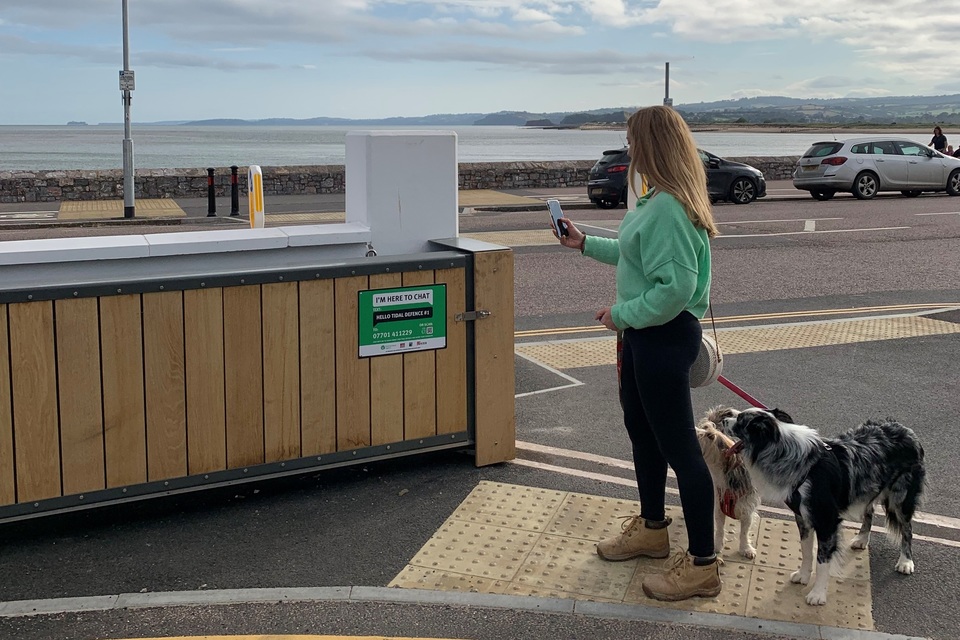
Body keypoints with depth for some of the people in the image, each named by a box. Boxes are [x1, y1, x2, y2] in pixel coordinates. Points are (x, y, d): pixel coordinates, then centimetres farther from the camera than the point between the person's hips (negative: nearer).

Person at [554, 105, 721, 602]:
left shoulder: (669, 208, -26)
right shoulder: (657, 201, 6)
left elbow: (675, 288, -29)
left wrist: (621, 314, -18)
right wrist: (586, 244, 23)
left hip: (664, 338, -11)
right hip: (644, 335, 11)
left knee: (679, 447, -1)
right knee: (642, 431, 23)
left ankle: (702, 565, 11)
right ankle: (652, 530, 42)